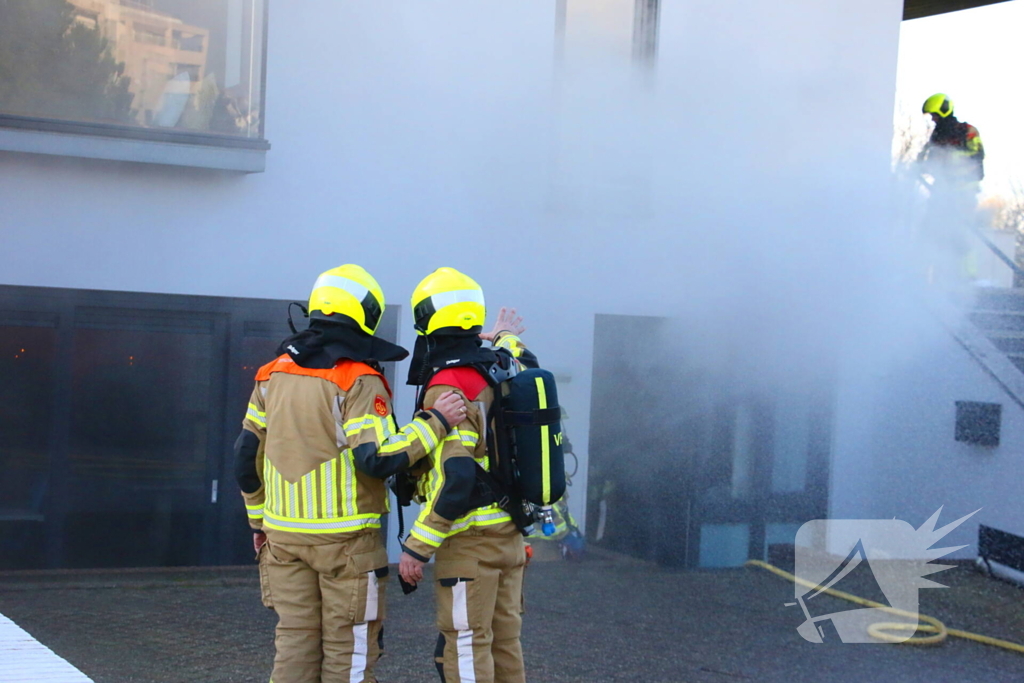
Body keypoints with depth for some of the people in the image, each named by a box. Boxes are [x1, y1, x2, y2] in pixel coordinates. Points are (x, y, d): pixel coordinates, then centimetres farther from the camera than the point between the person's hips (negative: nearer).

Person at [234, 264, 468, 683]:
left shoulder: (273, 375, 8)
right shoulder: (359, 381, -12)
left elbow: (247, 456, 11)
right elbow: (377, 458, -21)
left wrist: (260, 520, 21)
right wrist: (435, 423, -13)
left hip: (283, 535, 6)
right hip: (345, 538, -6)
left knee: (295, 641, 12)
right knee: (348, 649, 4)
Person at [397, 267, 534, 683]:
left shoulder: (447, 389, -19)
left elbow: (455, 480, -25)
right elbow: (527, 368, 31)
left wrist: (416, 548, -20)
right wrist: (507, 339, 49)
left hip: (469, 539, -8)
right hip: (510, 534, 8)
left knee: (466, 648, -2)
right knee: (504, 644, 16)